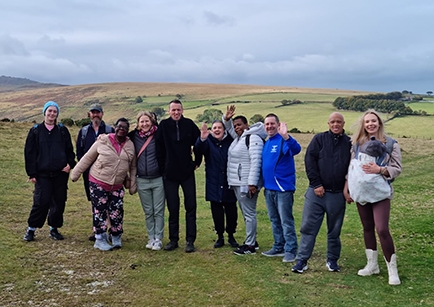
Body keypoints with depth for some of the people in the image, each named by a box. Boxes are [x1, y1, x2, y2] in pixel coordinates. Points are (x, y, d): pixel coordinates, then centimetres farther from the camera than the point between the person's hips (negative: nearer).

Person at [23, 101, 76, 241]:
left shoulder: (63, 130, 8)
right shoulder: (36, 131, 4)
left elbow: (69, 150, 11)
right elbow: (29, 153, 3)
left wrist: (70, 164, -7)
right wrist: (32, 173, -3)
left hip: (61, 173, 2)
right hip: (43, 174, -2)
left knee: (59, 202, 5)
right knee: (41, 202, -8)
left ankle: (54, 228, 20)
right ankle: (31, 229, 10)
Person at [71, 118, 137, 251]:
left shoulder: (130, 145, 2)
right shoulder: (103, 141, -8)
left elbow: (133, 167, 10)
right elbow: (88, 158, 0)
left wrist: (132, 185, 9)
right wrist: (75, 173, 2)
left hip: (117, 186, 3)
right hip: (98, 183, -3)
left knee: (117, 212, 4)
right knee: (100, 212, 0)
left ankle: (116, 238, 22)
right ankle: (100, 240, 13)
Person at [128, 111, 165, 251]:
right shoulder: (134, 136, 3)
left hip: (158, 179, -3)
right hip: (142, 181, 3)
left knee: (158, 211, 4)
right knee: (148, 212, 12)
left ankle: (158, 239, 13)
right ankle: (151, 238, 22)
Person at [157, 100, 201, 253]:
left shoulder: (189, 124, -3)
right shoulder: (164, 125, -4)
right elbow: (159, 146, -1)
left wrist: (197, 161, 6)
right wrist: (163, 164, 0)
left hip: (187, 172, 0)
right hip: (170, 173, 0)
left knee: (190, 207, 2)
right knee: (172, 208, 7)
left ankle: (190, 240, 9)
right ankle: (173, 239, 18)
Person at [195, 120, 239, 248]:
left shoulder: (231, 140, -1)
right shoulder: (208, 141, 0)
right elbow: (199, 149, -21)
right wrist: (202, 139, -41)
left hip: (229, 183, -1)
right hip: (214, 184, 1)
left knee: (231, 210, 6)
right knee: (216, 210, 6)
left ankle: (231, 236, 23)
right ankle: (220, 237, 20)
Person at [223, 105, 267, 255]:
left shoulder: (253, 138, -14)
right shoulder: (238, 137, 14)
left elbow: (256, 161, -21)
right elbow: (228, 128, 32)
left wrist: (252, 183, -26)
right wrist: (226, 118, 8)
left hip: (246, 184, -10)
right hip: (236, 183, 10)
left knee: (249, 213, -4)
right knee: (246, 213, 16)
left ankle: (250, 246, 2)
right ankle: (252, 240, 27)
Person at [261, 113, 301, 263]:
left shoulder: (283, 141, -11)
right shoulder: (266, 143, 13)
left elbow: (296, 149, -32)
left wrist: (286, 136, -48)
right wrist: (263, 183, 11)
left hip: (283, 188, -8)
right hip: (269, 188, 8)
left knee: (286, 221, -3)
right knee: (274, 220, 16)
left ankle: (291, 250, 6)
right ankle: (278, 247, 27)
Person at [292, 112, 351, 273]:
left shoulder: (349, 143, 6)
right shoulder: (319, 139, 3)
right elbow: (309, 161, -3)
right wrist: (316, 184, -9)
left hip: (337, 195, 1)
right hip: (316, 192, -1)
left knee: (334, 230, 12)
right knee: (308, 227, 1)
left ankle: (332, 260, 26)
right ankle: (302, 260, 8)